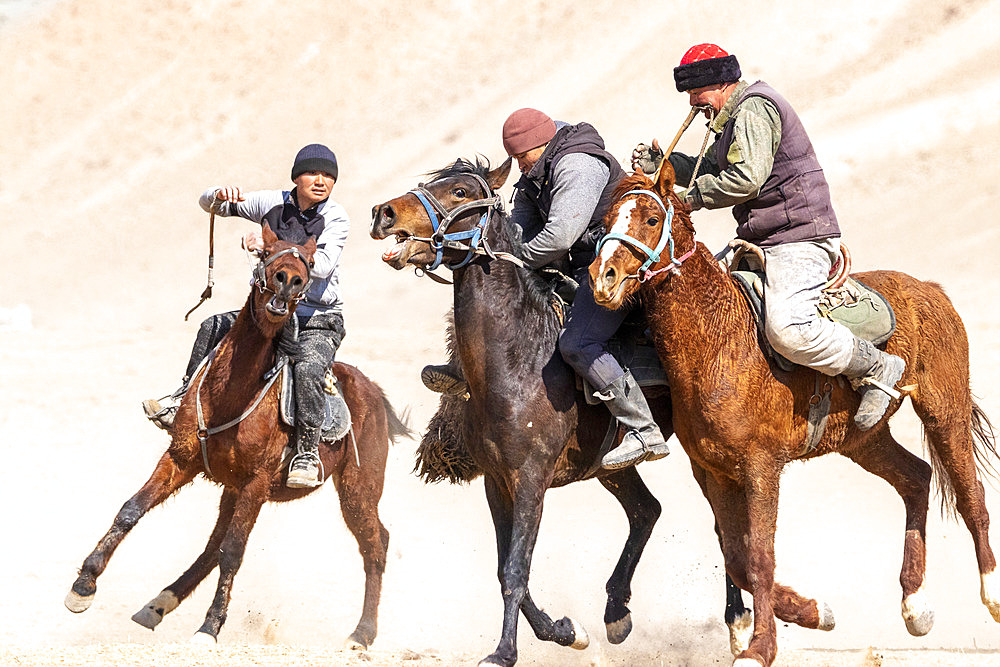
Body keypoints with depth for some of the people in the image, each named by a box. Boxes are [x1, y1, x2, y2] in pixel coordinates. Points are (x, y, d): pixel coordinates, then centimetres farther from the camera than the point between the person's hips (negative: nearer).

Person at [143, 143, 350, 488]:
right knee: (212, 329, 3)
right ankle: (185, 400, 19)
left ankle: (307, 454, -24)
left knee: (308, 368, -32)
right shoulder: (274, 203, -2)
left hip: (321, 320, -5)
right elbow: (210, 204, 1)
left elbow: (322, 265, -30)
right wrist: (221, 196, -25)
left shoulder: (336, 218, -13)